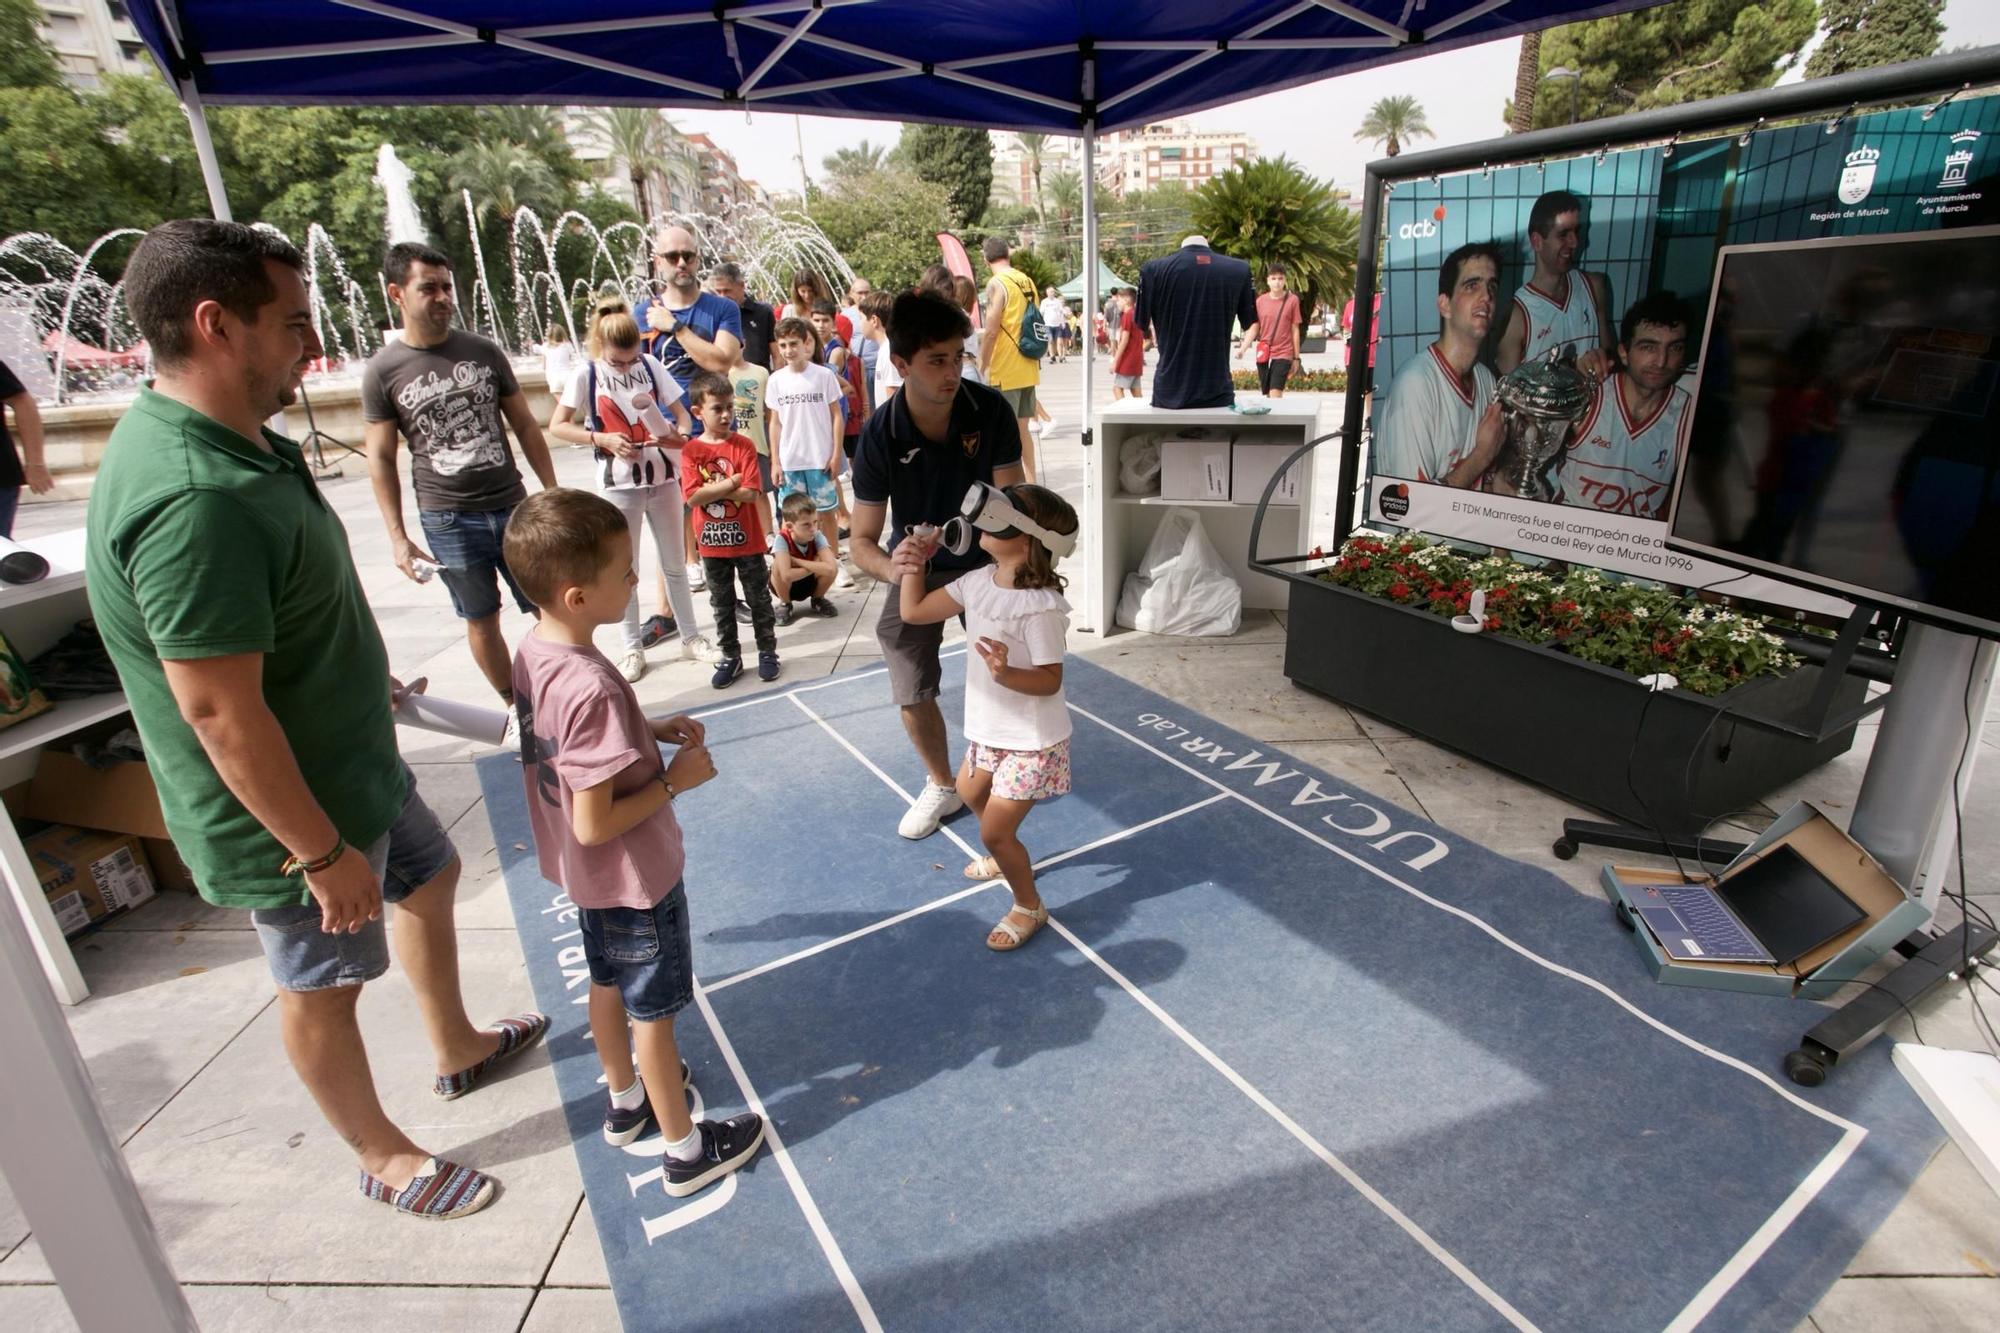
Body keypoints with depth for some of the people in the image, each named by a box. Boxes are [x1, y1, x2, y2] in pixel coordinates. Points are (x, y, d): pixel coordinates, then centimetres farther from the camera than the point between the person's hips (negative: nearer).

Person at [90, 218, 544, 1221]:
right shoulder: (193, 499, -32)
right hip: (292, 808, -9)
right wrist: (322, 853, -23)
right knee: (324, 985, 12)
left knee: (430, 878, 26)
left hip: (353, 763, 10)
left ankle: (459, 1049, 49)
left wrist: (366, 675, 24)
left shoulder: (231, 438, 0)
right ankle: (384, 1157, 37)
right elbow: (220, 712, -30)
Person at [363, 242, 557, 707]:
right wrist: (398, 538, -4)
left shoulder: (484, 351, 2)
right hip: (447, 520, -1)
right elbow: (381, 458, 1)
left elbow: (525, 426, 8)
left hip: (513, 507, 1)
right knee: (481, 621, 9)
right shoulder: (383, 370, -3)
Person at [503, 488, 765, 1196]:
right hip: (634, 877, -9)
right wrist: (676, 778, -20)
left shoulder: (534, 650, -7)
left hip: (585, 875, 9)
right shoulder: (592, 687, -35)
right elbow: (594, 825, -30)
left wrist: (650, 730, 0)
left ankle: (625, 1100, 51)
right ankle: (685, 1150, 31)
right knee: (653, 1011, 10)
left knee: (607, 983, 27)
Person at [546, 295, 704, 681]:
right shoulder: (587, 374, -6)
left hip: (663, 479, 2)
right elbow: (557, 426, -5)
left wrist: (681, 435, -19)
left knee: (674, 564, 12)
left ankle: (690, 635, 25)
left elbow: (681, 414, 4)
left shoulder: (651, 366, -2)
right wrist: (602, 439, -18)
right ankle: (632, 648, 19)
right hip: (618, 486, -1)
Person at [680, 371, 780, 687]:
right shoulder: (691, 450, -4)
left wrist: (711, 489, -15)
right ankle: (730, 656, 26)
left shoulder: (744, 445, -7)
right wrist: (731, 483, -18)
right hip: (712, 543, 2)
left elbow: (751, 493, -17)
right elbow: (692, 497, -15)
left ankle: (767, 651, 25)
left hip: (747, 540, -1)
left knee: (759, 599, 10)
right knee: (722, 604, 13)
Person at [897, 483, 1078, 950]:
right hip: (989, 729, 9)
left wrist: (1006, 673, -42)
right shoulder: (978, 581, -5)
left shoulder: (1040, 605, -29)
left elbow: (1050, 680, -25)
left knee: (995, 832, -1)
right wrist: (914, 565, -9)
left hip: (1031, 740, -9)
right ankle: (1007, 856, 57)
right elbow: (914, 612, 3)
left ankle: (1029, 907, 25)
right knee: (969, 794, 30)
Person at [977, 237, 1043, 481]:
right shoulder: (1027, 281, 10)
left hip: (1005, 371, -8)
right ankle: (1029, 483, 21)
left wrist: (981, 367, -9)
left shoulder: (996, 284, -13)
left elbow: (991, 331, -18)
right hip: (1028, 369, 8)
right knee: (1022, 429, 15)